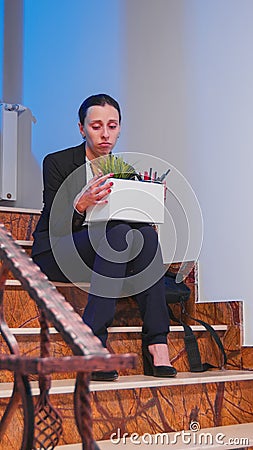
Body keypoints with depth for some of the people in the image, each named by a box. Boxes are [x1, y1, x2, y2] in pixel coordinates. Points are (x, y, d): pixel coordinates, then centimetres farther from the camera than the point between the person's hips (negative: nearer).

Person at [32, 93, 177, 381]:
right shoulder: (57, 162, -4)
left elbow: (136, 220, 7)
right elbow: (54, 227, -13)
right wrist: (80, 204, -32)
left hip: (107, 252, 4)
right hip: (55, 256, -4)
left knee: (147, 234, -26)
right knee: (119, 232, -32)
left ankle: (156, 343, -31)